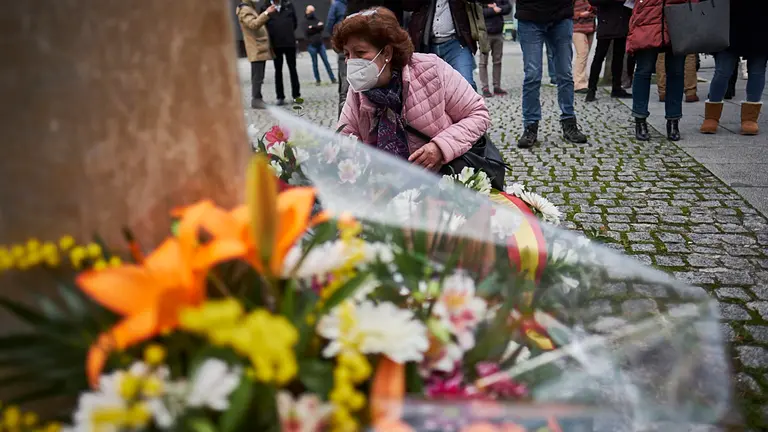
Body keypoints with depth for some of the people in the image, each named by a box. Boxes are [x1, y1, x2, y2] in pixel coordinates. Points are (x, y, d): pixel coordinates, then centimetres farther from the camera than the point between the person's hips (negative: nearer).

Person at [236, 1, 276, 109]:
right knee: (258, 76, -11)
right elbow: (254, 24, -27)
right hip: (256, 49, -10)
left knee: (258, 76, 12)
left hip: (260, 48, 10)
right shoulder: (244, 10, -10)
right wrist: (266, 13, -32)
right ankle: (256, 100, -9)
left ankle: (257, 98, 17)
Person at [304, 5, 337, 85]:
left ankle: (333, 78, 2)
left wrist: (312, 27, -12)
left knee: (326, 61, 1)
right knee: (315, 63, 3)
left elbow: (322, 26, -3)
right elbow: (307, 30, -14)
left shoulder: (316, 20, 13)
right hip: (311, 45, -3)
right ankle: (318, 80, 12)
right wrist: (317, 26, -9)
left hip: (320, 44, 3)